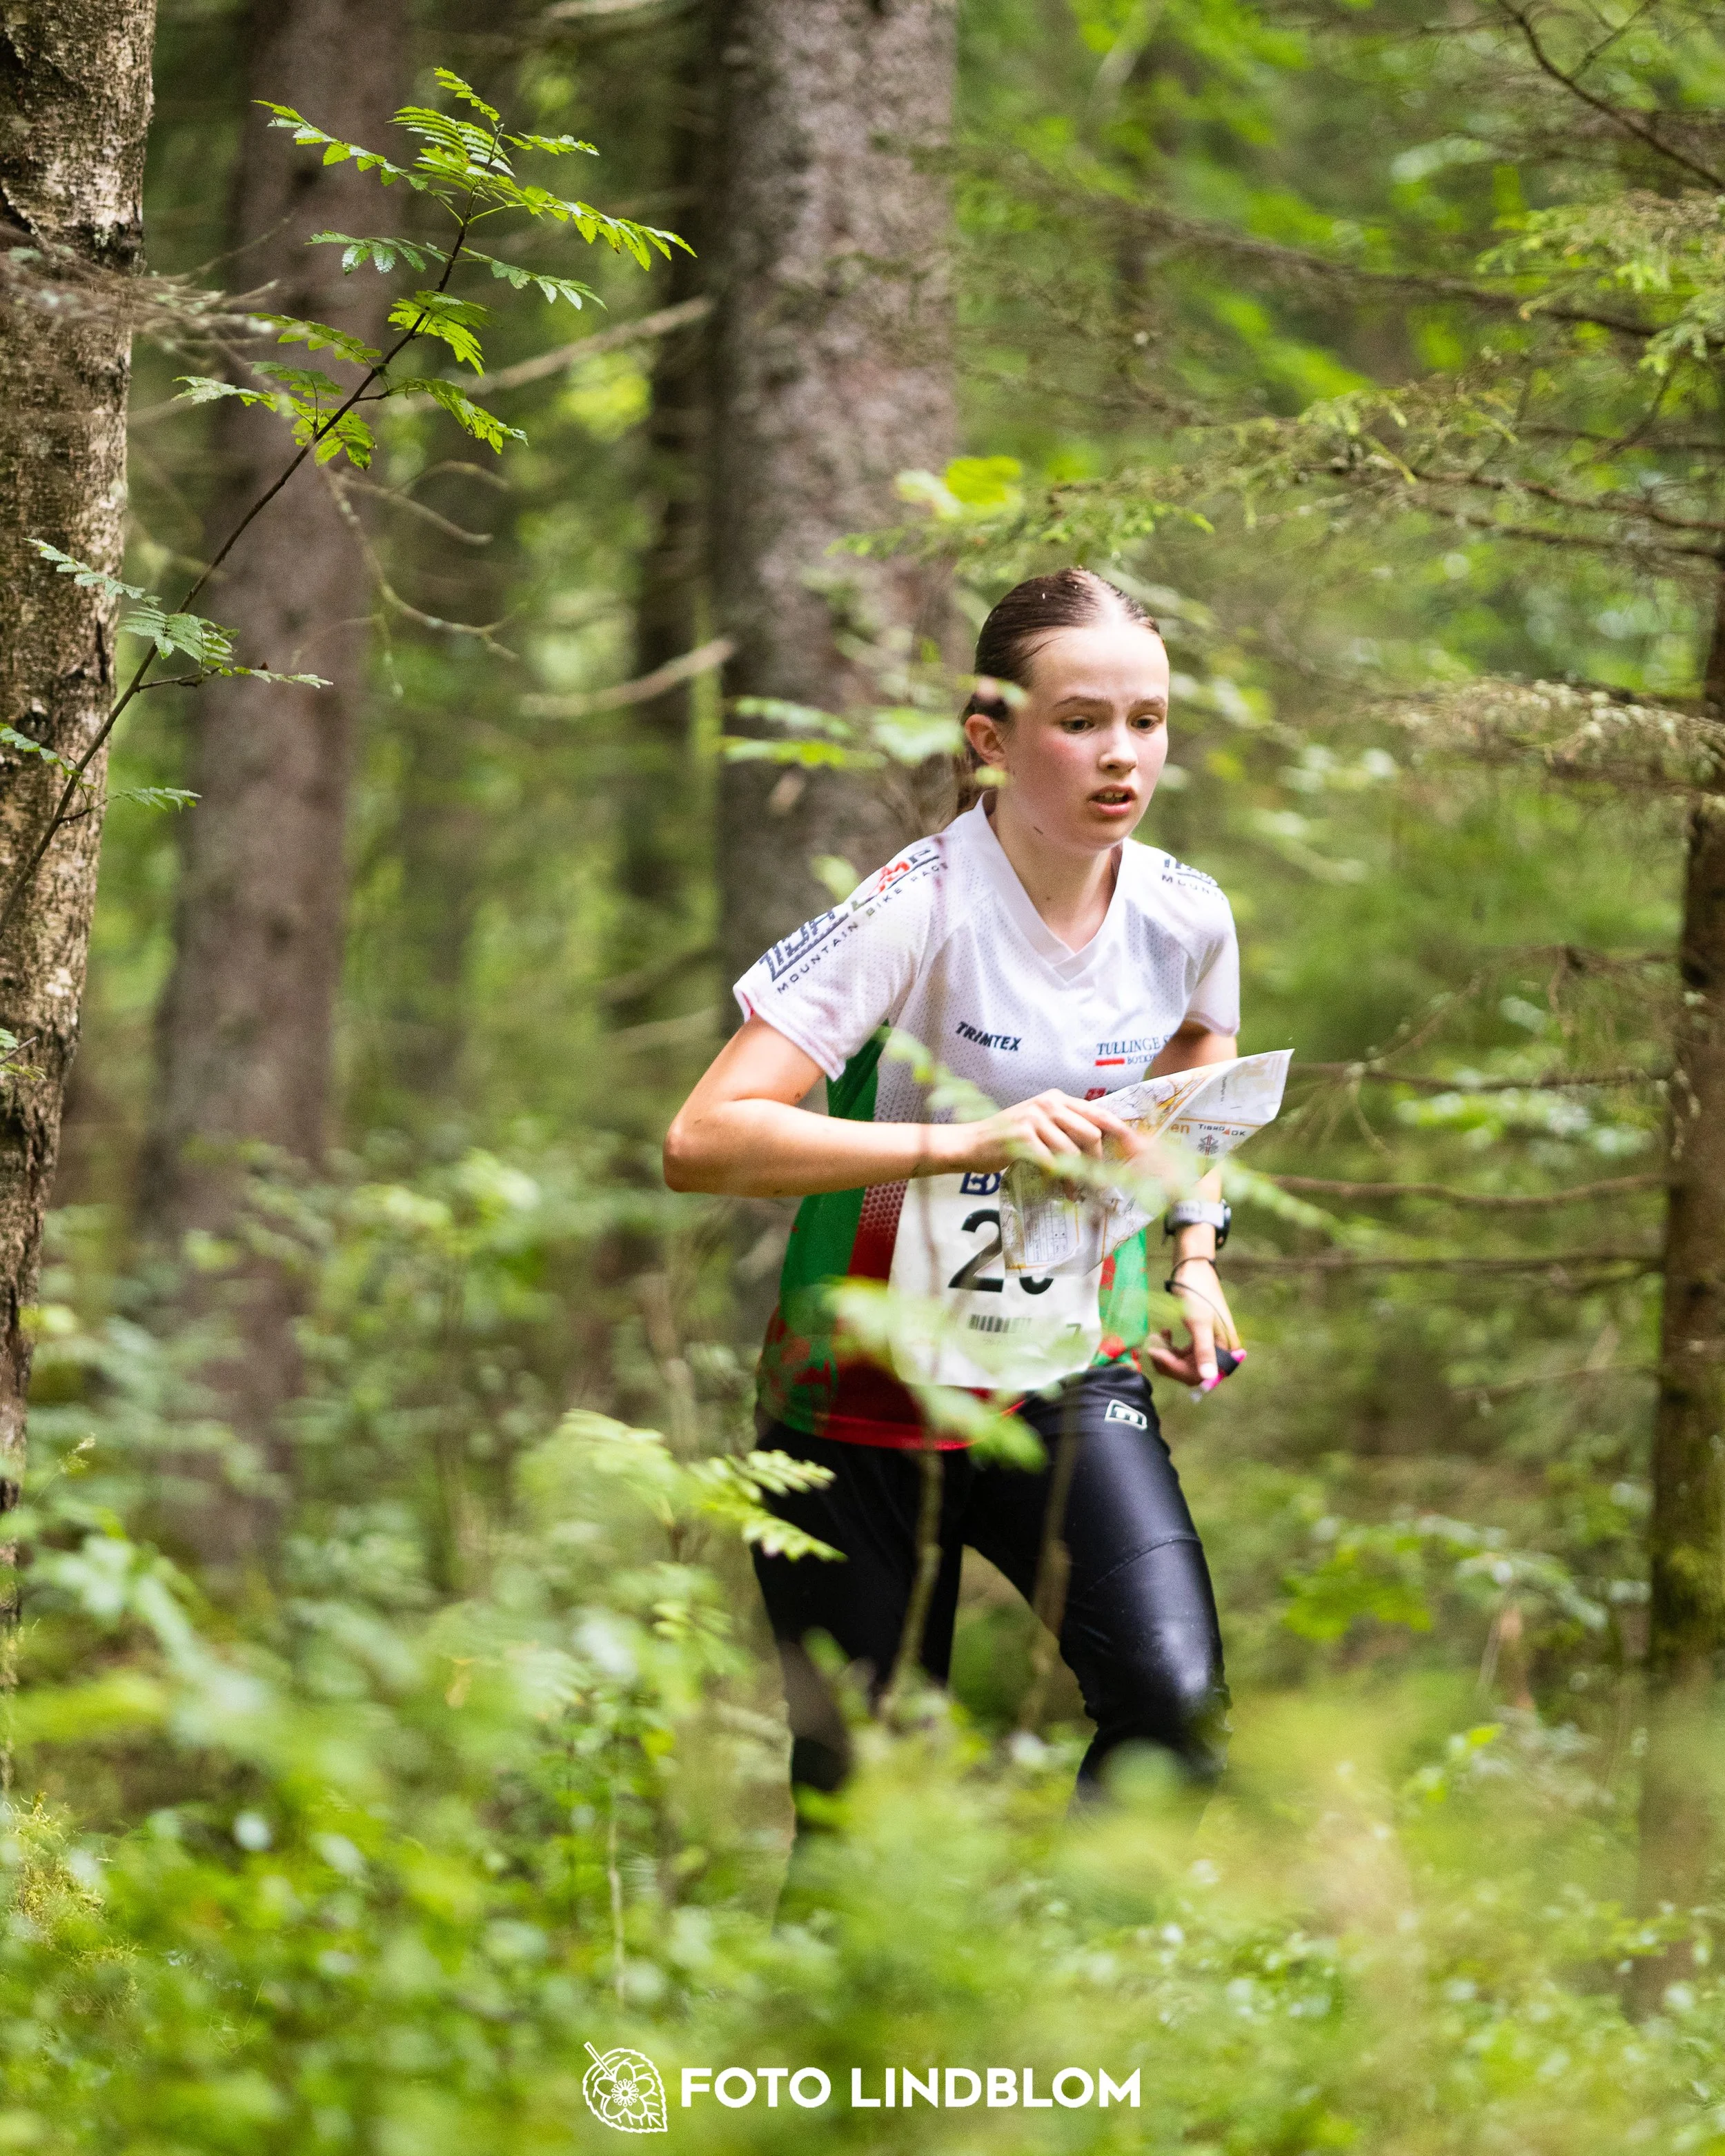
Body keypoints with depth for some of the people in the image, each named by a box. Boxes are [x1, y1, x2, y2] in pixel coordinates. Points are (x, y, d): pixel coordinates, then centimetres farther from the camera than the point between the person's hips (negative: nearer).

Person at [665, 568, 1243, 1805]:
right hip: (867, 1405, -3)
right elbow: (705, 1142, -29)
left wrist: (1194, 1259, 7)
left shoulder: (1187, 918, -4)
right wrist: (969, 1143, -36)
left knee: (1176, 1707, -21)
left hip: (1076, 1390, 3)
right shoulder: (916, 914, -20)